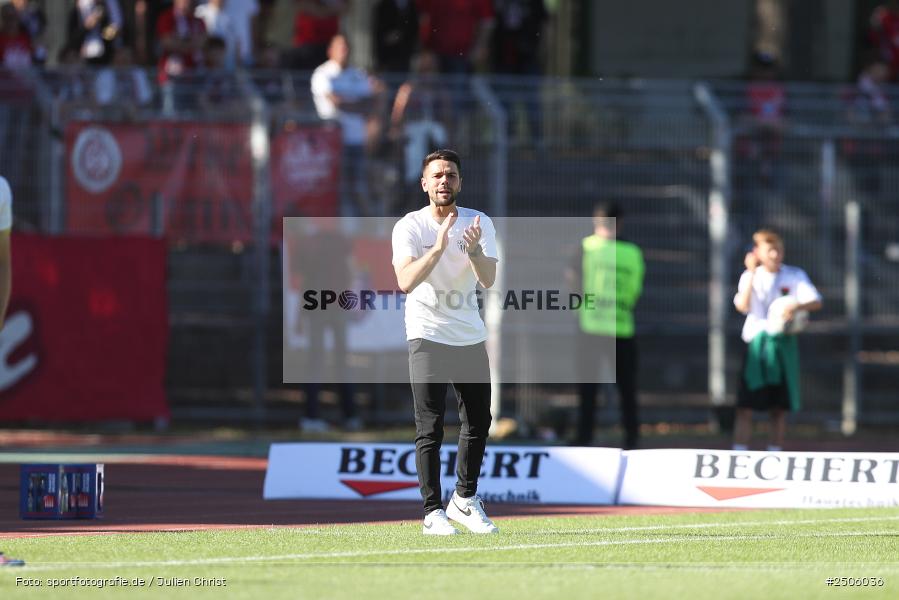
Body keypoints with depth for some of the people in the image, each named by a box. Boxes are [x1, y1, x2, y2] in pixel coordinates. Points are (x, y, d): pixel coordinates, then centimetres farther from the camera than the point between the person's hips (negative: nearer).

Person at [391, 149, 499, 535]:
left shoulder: (480, 223, -2)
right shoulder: (410, 227, -10)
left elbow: (488, 280, -14)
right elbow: (406, 282, -24)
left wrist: (473, 250, -35)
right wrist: (439, 247, -36)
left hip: (471, 336, 4)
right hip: (428, 336, -4)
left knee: (478, 422, 11)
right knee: (430, 426, -10)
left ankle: (464, 499, 26)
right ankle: (433, 512, -9)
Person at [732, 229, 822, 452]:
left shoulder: (795, 275, 2)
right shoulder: (750, 277, 4)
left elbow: (816, 302, -8)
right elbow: (742, 306, -12)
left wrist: (797, 306, -28)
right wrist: (751, 274, -15)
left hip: (784, 344, 1)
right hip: (756, 344, -1)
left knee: (779, 409, 4)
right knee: (745, 408, -7)